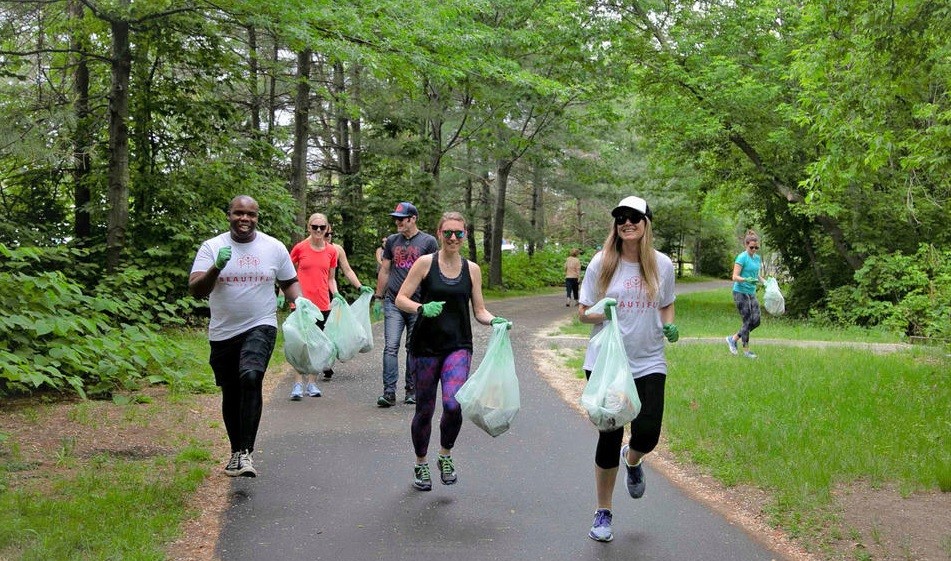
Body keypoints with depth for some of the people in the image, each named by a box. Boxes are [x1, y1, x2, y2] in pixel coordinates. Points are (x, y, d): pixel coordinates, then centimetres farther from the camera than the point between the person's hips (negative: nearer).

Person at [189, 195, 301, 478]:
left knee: (251, 378, -27)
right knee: (231, 395, 14)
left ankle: (246, 452, -25)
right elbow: (195, 290, -11)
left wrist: (299, 302, -6)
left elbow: (289, 282, 15)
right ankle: (236, 451, 35)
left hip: (260, 327, -2)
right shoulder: (212, 247, -3)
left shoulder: (274, 248, 2)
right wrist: (216, 267, -28)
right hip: (223, 333, 2)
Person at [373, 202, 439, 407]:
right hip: (393, 302, 2)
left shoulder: (428, 242, 1)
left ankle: (412, 390, 16)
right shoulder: (392, 241, 12)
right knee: (390, 346, -8)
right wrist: (379, 296, 16)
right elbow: (384, 270, 18)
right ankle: (389, 392, -9)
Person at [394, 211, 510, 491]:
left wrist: (494, 320, -10)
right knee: (424, 409, 7)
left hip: (458, 346, 1)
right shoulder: (425, 263, -2)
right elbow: (401, 299, -3)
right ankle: (421, 464, 31)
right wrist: (422, 308, -23)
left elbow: (479, 310, 11)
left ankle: (445, 456, 9)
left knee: (453, 404, -19)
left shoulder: (472, 269, 7)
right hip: (426, 346, -1)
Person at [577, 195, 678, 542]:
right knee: (610, 437, 1)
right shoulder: (601, 263, -4)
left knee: (647, 434, -9)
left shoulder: (662, 265, 1)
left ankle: (632, 461, 32)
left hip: (649, 364, 2)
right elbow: (582, 313, 1)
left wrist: (669, 326, -4)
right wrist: (602, 313, -20)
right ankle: (603, 513, 20)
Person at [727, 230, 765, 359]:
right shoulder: (742, 257, -12)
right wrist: (747, 280, -33)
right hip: (741, 292, -8)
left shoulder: (757, 258, 10)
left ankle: (733, 339, 18)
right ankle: (746, 350, 9)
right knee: (747, 321, -4)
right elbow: (735, 277, -16)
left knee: (756, 321, 3)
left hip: (751, 293, 8)